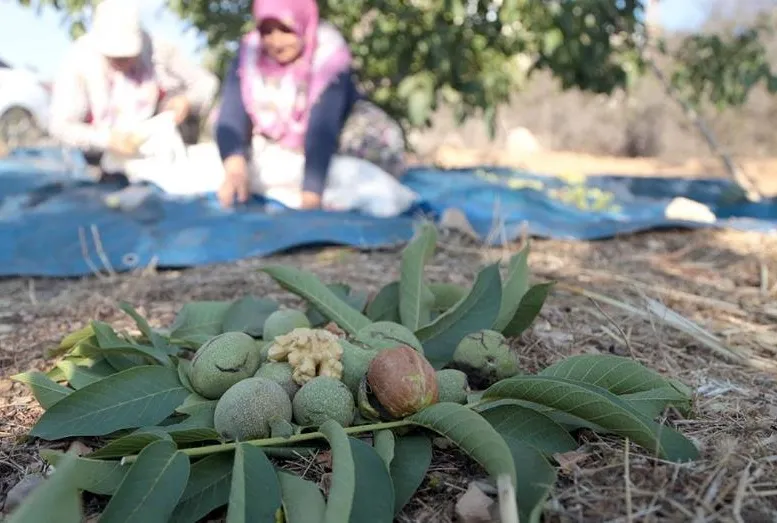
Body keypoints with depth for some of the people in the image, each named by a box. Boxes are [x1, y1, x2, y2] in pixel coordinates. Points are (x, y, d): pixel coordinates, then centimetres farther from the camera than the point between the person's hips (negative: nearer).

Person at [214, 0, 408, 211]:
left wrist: (311, 191, -49)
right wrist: (234, 166, -48)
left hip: (332, 152, -4)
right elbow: (232, 116, -27)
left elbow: (323, 127, -37)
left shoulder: (328, 58, -25)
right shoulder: (250, 54, -16)